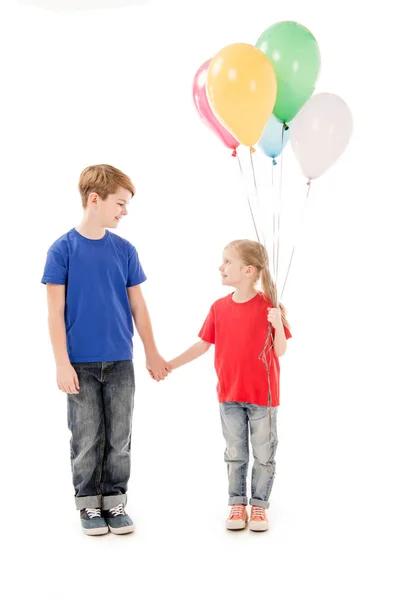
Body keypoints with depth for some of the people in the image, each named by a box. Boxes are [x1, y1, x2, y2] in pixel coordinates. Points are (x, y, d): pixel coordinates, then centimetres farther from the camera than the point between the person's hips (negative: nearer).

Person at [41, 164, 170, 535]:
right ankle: (88, 502, 22)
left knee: (119, 439, 9)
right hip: (81, 364, -3)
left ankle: (115, 500, 24)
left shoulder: (125, 250, 3)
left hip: (120, 362, 3)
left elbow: (137, 306, 9)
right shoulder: (63, 249, -7)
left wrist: (151, 353, 10)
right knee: (87, 439, 7)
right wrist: (62, 363, -11)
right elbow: (55, 312, -7)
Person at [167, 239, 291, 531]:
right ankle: (237, 503, 27)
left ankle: (259, 505, 24)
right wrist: (169, 365, 5)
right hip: (229, 395, 3)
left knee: (264, 455, 9)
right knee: (235, 454, 13)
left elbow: (280, 351, -9)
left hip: (263, 396, -3)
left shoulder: (269, 307, -12)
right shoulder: (219, 308, -2)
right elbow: (202, 345, 7)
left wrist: (278, 325, -28)